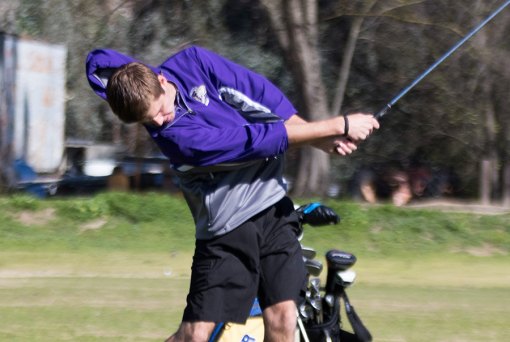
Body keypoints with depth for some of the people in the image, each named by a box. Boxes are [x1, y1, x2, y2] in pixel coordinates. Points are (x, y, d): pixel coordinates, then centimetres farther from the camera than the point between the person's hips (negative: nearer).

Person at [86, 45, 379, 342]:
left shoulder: (193, 63, -8)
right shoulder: (174, 136, -24)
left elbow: (264, 93, -2)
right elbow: (256, 140, -23)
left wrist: (320, 139, -14)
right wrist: (339, 126, -20)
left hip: (273, 208, 4)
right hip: (225, 228, -4)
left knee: (282, 317, -8)